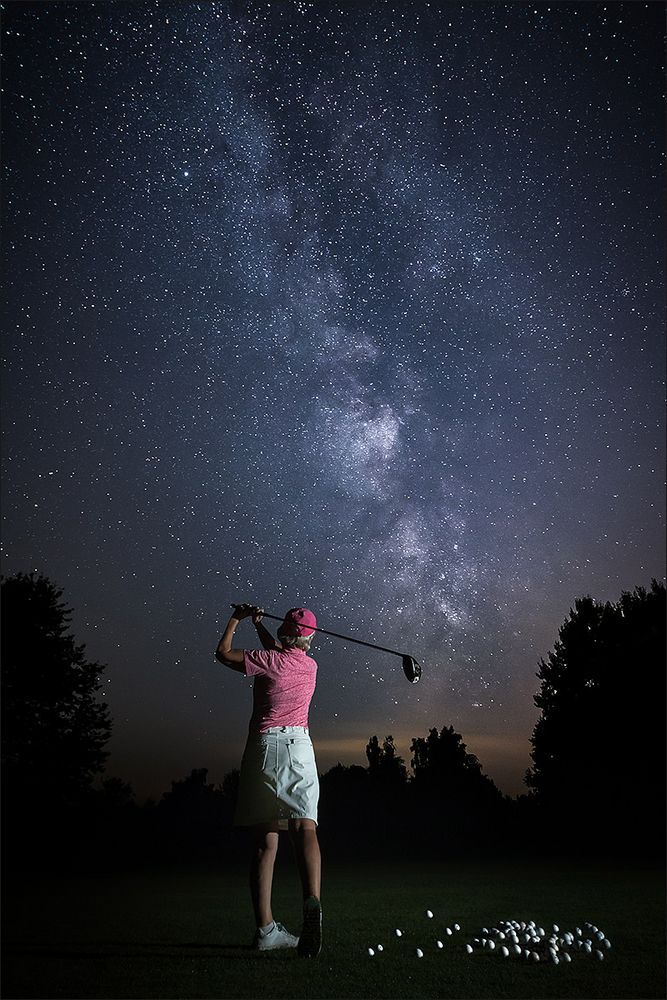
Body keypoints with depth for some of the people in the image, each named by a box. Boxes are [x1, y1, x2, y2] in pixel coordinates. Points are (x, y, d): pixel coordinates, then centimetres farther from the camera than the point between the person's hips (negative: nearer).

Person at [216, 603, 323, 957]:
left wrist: (236, 619, 24)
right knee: (304, 827, -13)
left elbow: (223, 652, 11)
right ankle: (312, 901, -36)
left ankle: (266, 928, 8)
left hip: (263, 744, -1)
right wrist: (257, 623, 40)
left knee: (265, 840, 5)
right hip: (297, 744, 1)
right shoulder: (310, 665, 13)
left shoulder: (268, 661, -1)